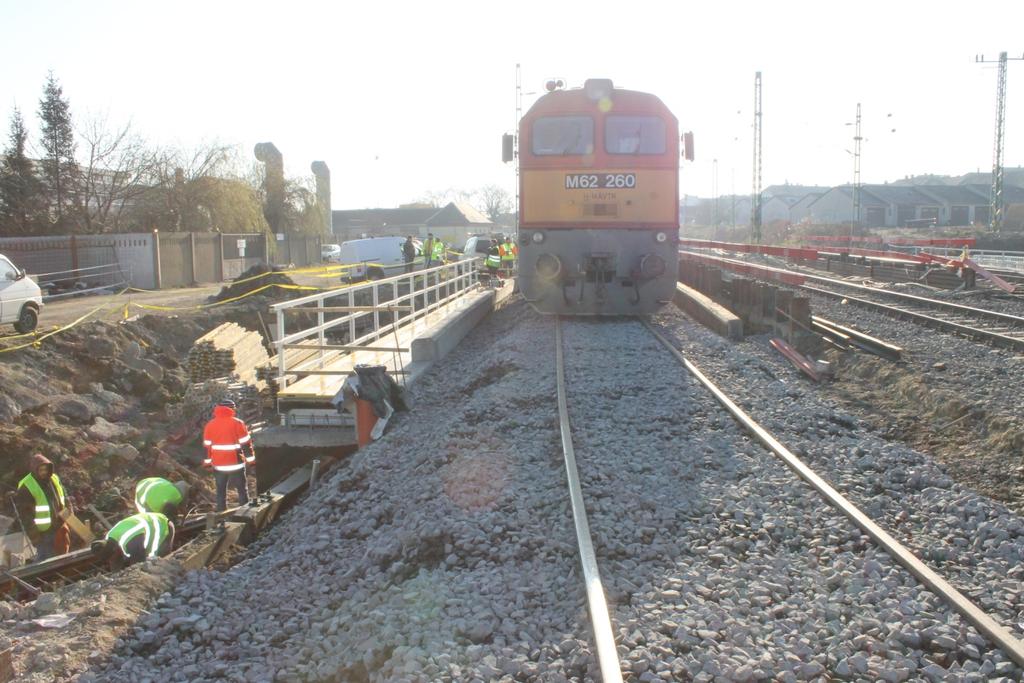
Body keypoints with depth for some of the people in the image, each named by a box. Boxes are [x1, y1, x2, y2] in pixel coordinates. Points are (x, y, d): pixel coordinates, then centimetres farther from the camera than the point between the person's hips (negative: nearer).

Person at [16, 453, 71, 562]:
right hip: (42, 533, -7)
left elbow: (64, 498, 19)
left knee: (62, 554, 19)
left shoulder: (54, 478, 4)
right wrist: (34, 535, -19)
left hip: (59, 529, 7)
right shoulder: (26, 487, -16)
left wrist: (67, 510, 3)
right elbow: (24, 514, -16)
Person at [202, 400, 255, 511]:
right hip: (236, 464, -3)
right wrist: (251, 459, -1)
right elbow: (246, 443, -8)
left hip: (218, 465, 3)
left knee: (221, 491, 14)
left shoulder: (210, 425, 3)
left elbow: (207, 446, 7)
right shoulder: (237, 423, -9)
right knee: (242, 490, 8)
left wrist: (207, 462, 16)